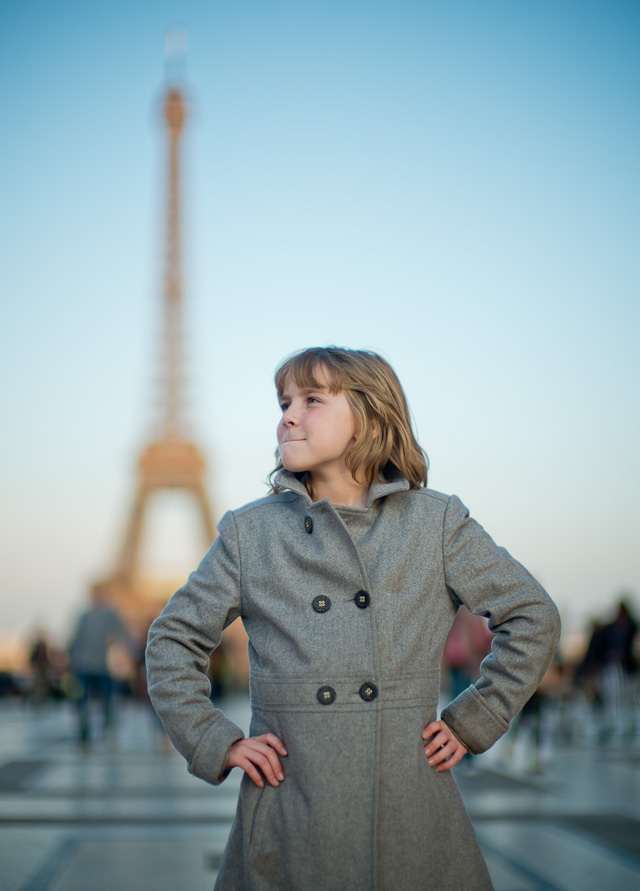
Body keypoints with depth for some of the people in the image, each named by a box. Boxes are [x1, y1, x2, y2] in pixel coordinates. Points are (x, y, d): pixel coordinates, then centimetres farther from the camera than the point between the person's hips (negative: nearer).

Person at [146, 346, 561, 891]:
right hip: (289, 818, 0)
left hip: (412, 815, 0)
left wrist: (471, 723, 5)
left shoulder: (437, 521, 4)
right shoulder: (249, 531, 4)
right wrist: (216, 743, 2)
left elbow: (534, 617, 10)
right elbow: (172, 640, 12)